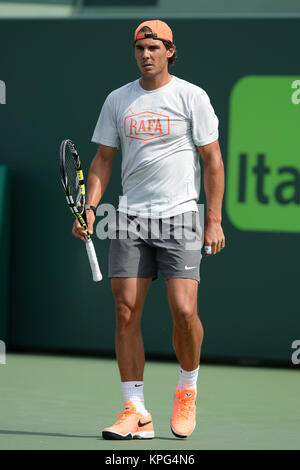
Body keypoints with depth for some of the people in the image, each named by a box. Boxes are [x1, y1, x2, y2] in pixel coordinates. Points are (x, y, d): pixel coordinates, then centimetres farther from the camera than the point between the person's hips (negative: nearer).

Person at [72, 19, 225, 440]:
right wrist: (90, 207, -1)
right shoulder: (117, 100, 10)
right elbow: (103, 159, 14)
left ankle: (187, 387, 14)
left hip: (180, 218, -3)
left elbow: (213, 161, 1)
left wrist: (214, 220, -5)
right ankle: (136, 413, 1)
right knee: (126, 313, -4)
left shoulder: (192, 97, 0)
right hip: (130, 218, 3)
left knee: (184, 312, -14)